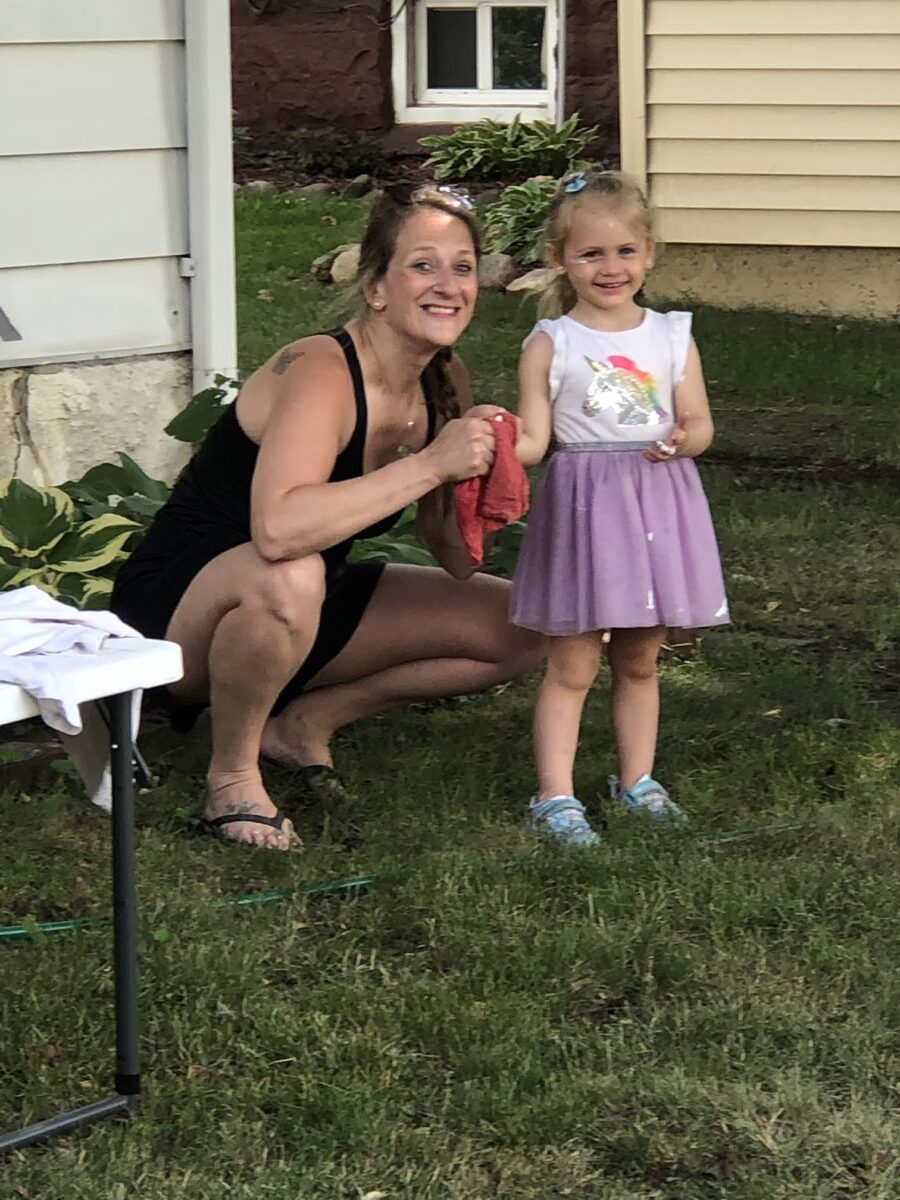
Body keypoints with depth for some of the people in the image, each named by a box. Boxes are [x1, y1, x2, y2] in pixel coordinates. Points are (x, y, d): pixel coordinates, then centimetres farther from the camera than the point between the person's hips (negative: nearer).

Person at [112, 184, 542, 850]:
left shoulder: (447, 380, -2)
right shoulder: (321, 373, -26)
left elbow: (456, 562, 4)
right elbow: (278, 527, -45)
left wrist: (482, 478, -18)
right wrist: (431, 464, -39)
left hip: (297, 613, 8)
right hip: (176, 613, -8)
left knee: (525, 628, 0)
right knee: (287, 578, -41)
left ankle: (308, 718, 9)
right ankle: (232, 771, -14)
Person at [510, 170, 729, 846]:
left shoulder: (671, 337, 5)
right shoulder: (551, 345, -3)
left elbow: (700, 423, 5)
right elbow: (533, 440, -4)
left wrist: (684, 438, -18)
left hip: (660, 504, 3)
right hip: (583, 505, -3)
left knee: (640, 661, 14)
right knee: (572, 665, -2)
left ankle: (637, 778, 26)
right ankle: (555, 795, 1)